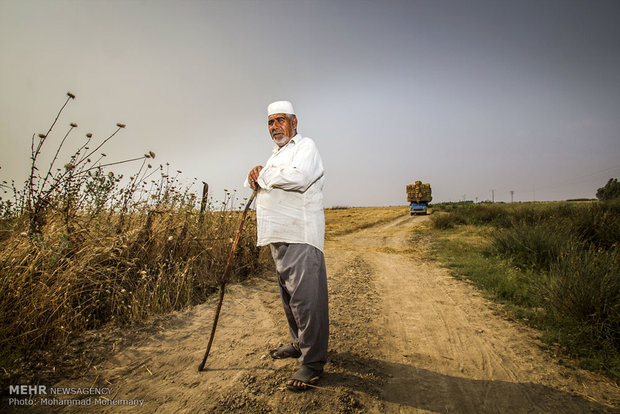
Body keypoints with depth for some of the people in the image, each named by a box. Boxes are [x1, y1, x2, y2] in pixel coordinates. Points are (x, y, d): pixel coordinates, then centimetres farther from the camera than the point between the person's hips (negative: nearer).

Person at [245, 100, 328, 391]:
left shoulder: (306, 146, -1)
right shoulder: (276, 154, 26)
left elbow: (299, 177, -22)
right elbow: (255, 183, 23)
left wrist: (263, 176, -9)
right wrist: (255, 177, -2)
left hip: (300, 235, -9)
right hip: (279, 235, 9)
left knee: (305, 294, -10)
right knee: (288, 293, 16)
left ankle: (313, 361, -2)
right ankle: (299, 344, 31)